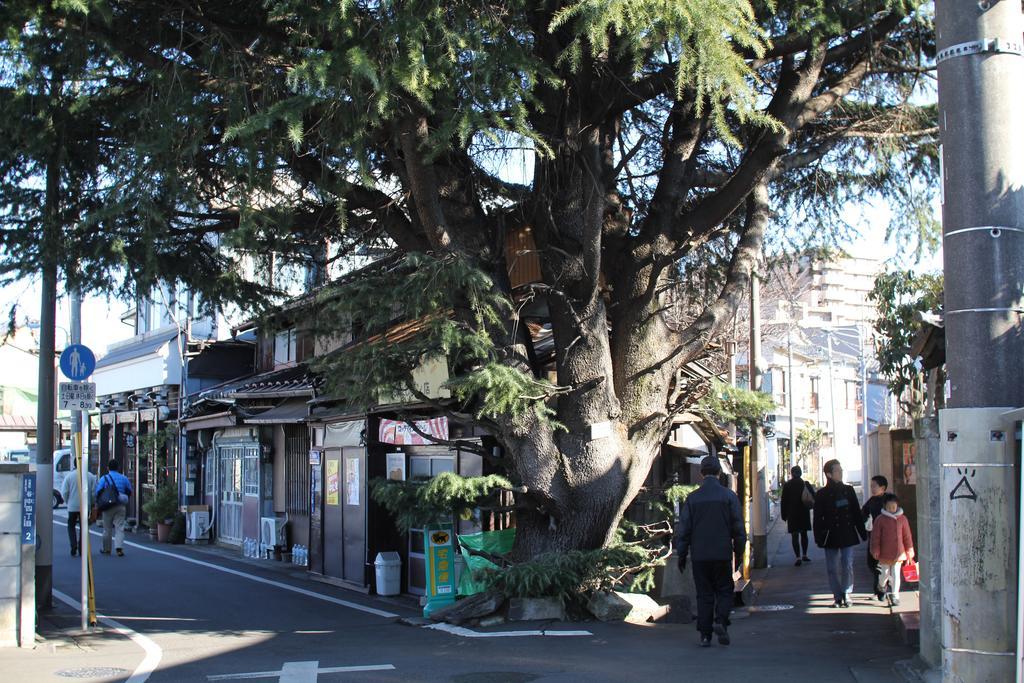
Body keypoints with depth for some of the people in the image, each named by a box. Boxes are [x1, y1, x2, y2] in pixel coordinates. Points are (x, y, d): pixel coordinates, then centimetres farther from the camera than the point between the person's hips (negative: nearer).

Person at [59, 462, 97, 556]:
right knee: (84, 527, 10)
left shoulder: (69, 476, -5)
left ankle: (74, 544, -6)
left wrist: (68, 502, 12)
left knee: (71, 526, 13)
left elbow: (64, 492, -5)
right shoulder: (91, 476, -3)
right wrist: (92, 503, 13)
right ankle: (82, 549, 8)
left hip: (72, 506, -1)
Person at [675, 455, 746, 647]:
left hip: (699, 555, 1)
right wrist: (739, 552, 8)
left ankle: (705, 635, 6)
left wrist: (681, 554, 10)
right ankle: (721, 621, -12)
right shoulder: (729, 496, -4)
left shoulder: (692, 498, -1)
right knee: (724, 590, 12)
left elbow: (683, 529, 1)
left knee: (704, 595, 7)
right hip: (723, 554, -1)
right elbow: (738, 528, -2)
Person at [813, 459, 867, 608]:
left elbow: (857, 513, 12)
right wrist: (818, 538, -7)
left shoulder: (848, 490, 7)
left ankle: (846, 594, 13)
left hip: (848, 535, 2)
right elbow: (817, 518, -2)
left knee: (847, 566, -1)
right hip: (831, 537, -2)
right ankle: (837, 596, 13)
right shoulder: (822, 494, -2)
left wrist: (863, 533, 10)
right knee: (833, 568, 2)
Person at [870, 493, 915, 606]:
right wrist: (875, 551, -4)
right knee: (885, 573, 12)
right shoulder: (880, 519, -4)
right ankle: (881, 586, 42)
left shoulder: (902, 519, 2)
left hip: (898, 553, 1)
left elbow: (907, 536, 7)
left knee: (896, 574, 0)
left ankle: (895, 595, 7)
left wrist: (909, 552, 7)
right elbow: (875, 536, -1)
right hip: (884, 554, -1)